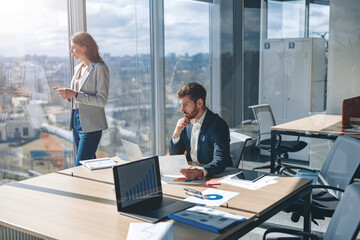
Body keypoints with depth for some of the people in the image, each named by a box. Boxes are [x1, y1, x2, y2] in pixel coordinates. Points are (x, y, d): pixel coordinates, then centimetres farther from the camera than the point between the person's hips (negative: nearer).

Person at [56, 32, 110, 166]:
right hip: (76, 120, 8)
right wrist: (68, 95, 1)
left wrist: (75, 94, -21)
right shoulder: (78, 68, 14)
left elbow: (101, 100, -17)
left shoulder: (100, 68, -11)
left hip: (91, 124, -8)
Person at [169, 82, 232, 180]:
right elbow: (174, 155, 9)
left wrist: (200, 172, -45)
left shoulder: (218, 125, -15)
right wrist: (177, 132, -8)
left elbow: (220, 161, -26)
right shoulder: (187, 122, 6)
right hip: (190, 172, 6)